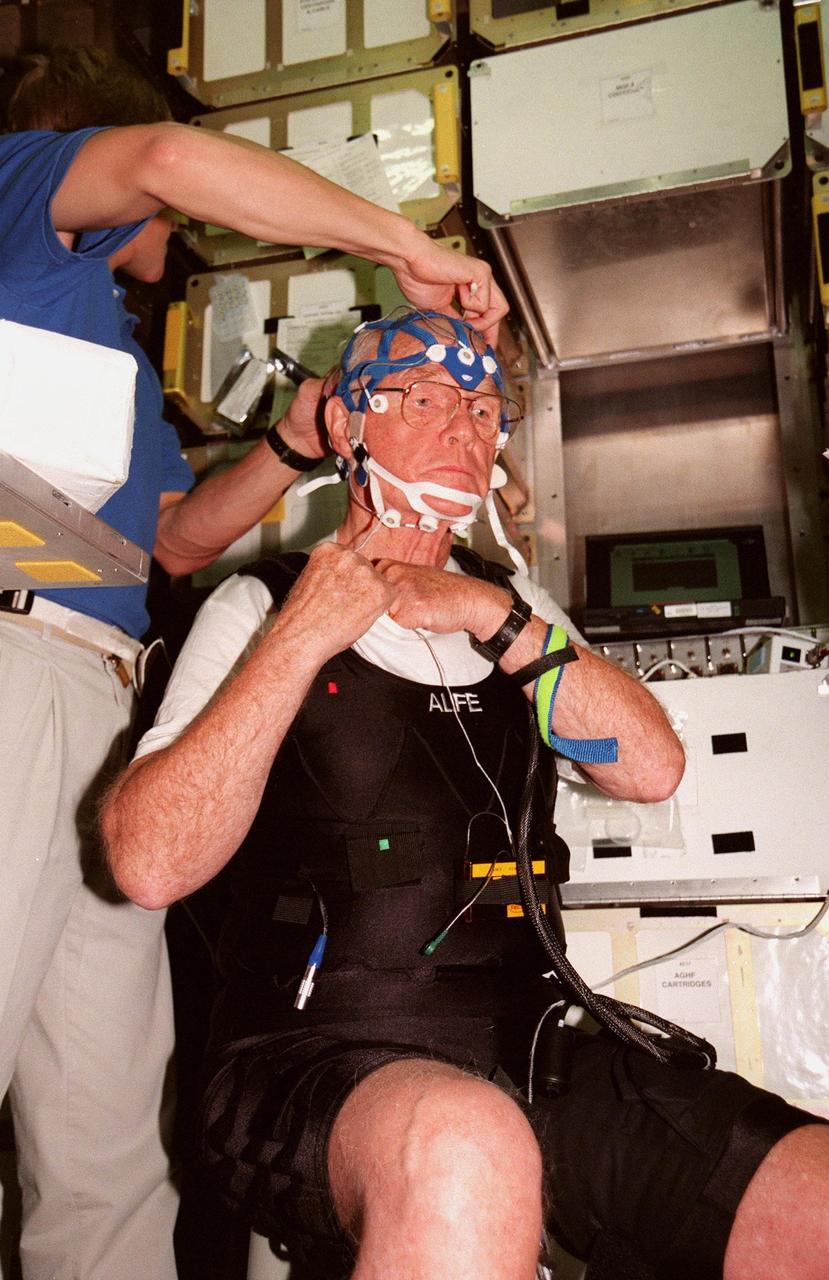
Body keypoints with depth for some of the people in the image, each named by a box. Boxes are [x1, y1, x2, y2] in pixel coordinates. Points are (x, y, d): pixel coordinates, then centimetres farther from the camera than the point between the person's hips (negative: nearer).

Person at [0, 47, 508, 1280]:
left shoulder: (108, 330, 37)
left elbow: (180, 535, 32)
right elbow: (171, 158, -9)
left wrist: (291, 447, 18)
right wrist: (408, 244, -1)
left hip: (100, 695, 9)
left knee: (110, 1151, 3)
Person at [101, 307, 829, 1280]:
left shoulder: (507, 605, 19)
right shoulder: (262, 604, 4)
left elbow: (651, 769, 3)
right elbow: (149, 864, -9)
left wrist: (496, 617, -6)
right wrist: (301, 638, -12)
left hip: (523, 1049, 5)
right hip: (319, 1057, -4)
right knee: (462, 1150, -38)